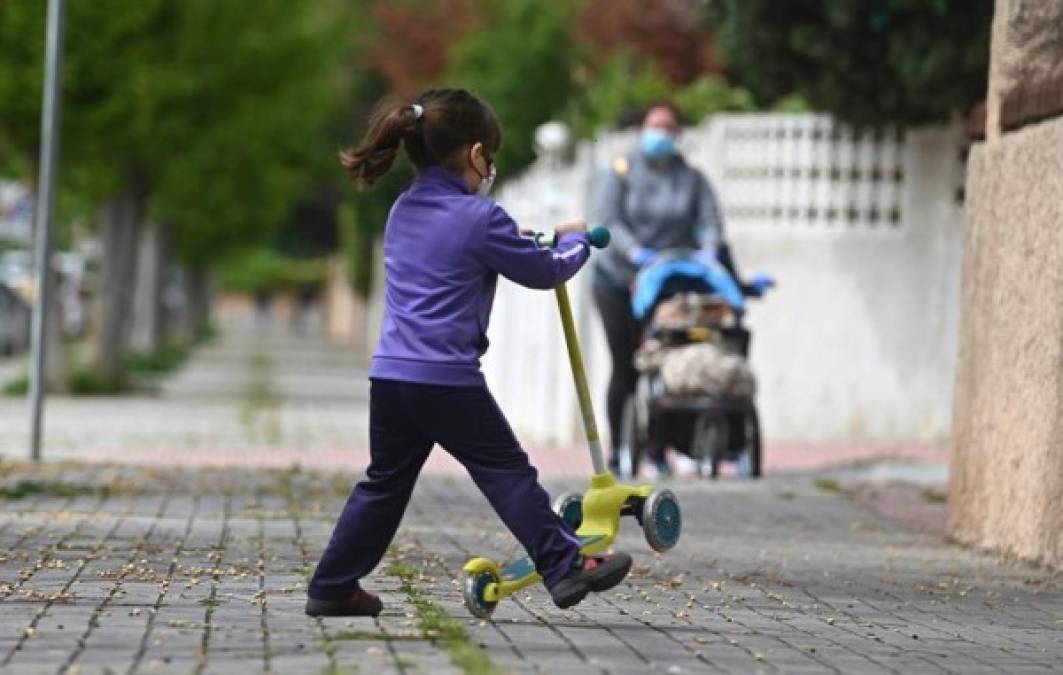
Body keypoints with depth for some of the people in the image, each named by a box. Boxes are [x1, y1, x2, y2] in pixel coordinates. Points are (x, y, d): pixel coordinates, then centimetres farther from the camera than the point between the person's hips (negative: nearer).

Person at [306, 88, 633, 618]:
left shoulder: (403, 211, 13)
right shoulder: (480, 219, -9)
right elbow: (545, 271, 3)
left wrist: (516, 238, 34)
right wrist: (575, 240, 23)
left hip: (390, 375, 7)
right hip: (447, 381, -7)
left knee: (384, 484, 15)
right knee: (509, 474, 1)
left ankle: (332, 588, 17)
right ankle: (566, 567, 4)